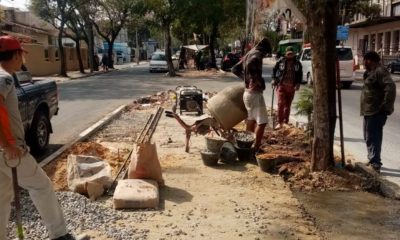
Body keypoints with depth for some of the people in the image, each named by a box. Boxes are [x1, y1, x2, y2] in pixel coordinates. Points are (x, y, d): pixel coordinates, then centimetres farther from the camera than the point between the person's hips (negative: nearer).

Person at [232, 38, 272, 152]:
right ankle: (256, 149, -4)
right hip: (255, 93, -10)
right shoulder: (257, 54, -12)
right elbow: (250, 64, -35)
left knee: (251, 120, 18)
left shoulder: (249, 53, 15)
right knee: (262, 122, -5)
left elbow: (235, 69, 21)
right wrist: (257, 80, -23)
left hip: (247, 92, 10)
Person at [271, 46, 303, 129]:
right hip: (281, 85, -3)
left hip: (291, 87, 3)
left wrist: (298, 83, -1)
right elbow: (274, 69, 7)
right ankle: (280, 122, -5)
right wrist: (273, 79, -3)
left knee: (288, 105, 10)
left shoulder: (297, 63, 5)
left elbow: (300, 74, 11)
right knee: (281, 103, -11)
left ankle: (285, 122, 21)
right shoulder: (281, 61, -2)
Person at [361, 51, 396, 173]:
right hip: (369, 111, 10)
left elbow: (390, 87, -27)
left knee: (372, 138, -9)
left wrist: (386, 107, -24)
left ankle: (375, 164, -6)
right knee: (369, 137, 17)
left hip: (376, 112, -10)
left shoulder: (380, 71, -16)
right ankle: (373, 161, 29)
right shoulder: (372, 72, 16)